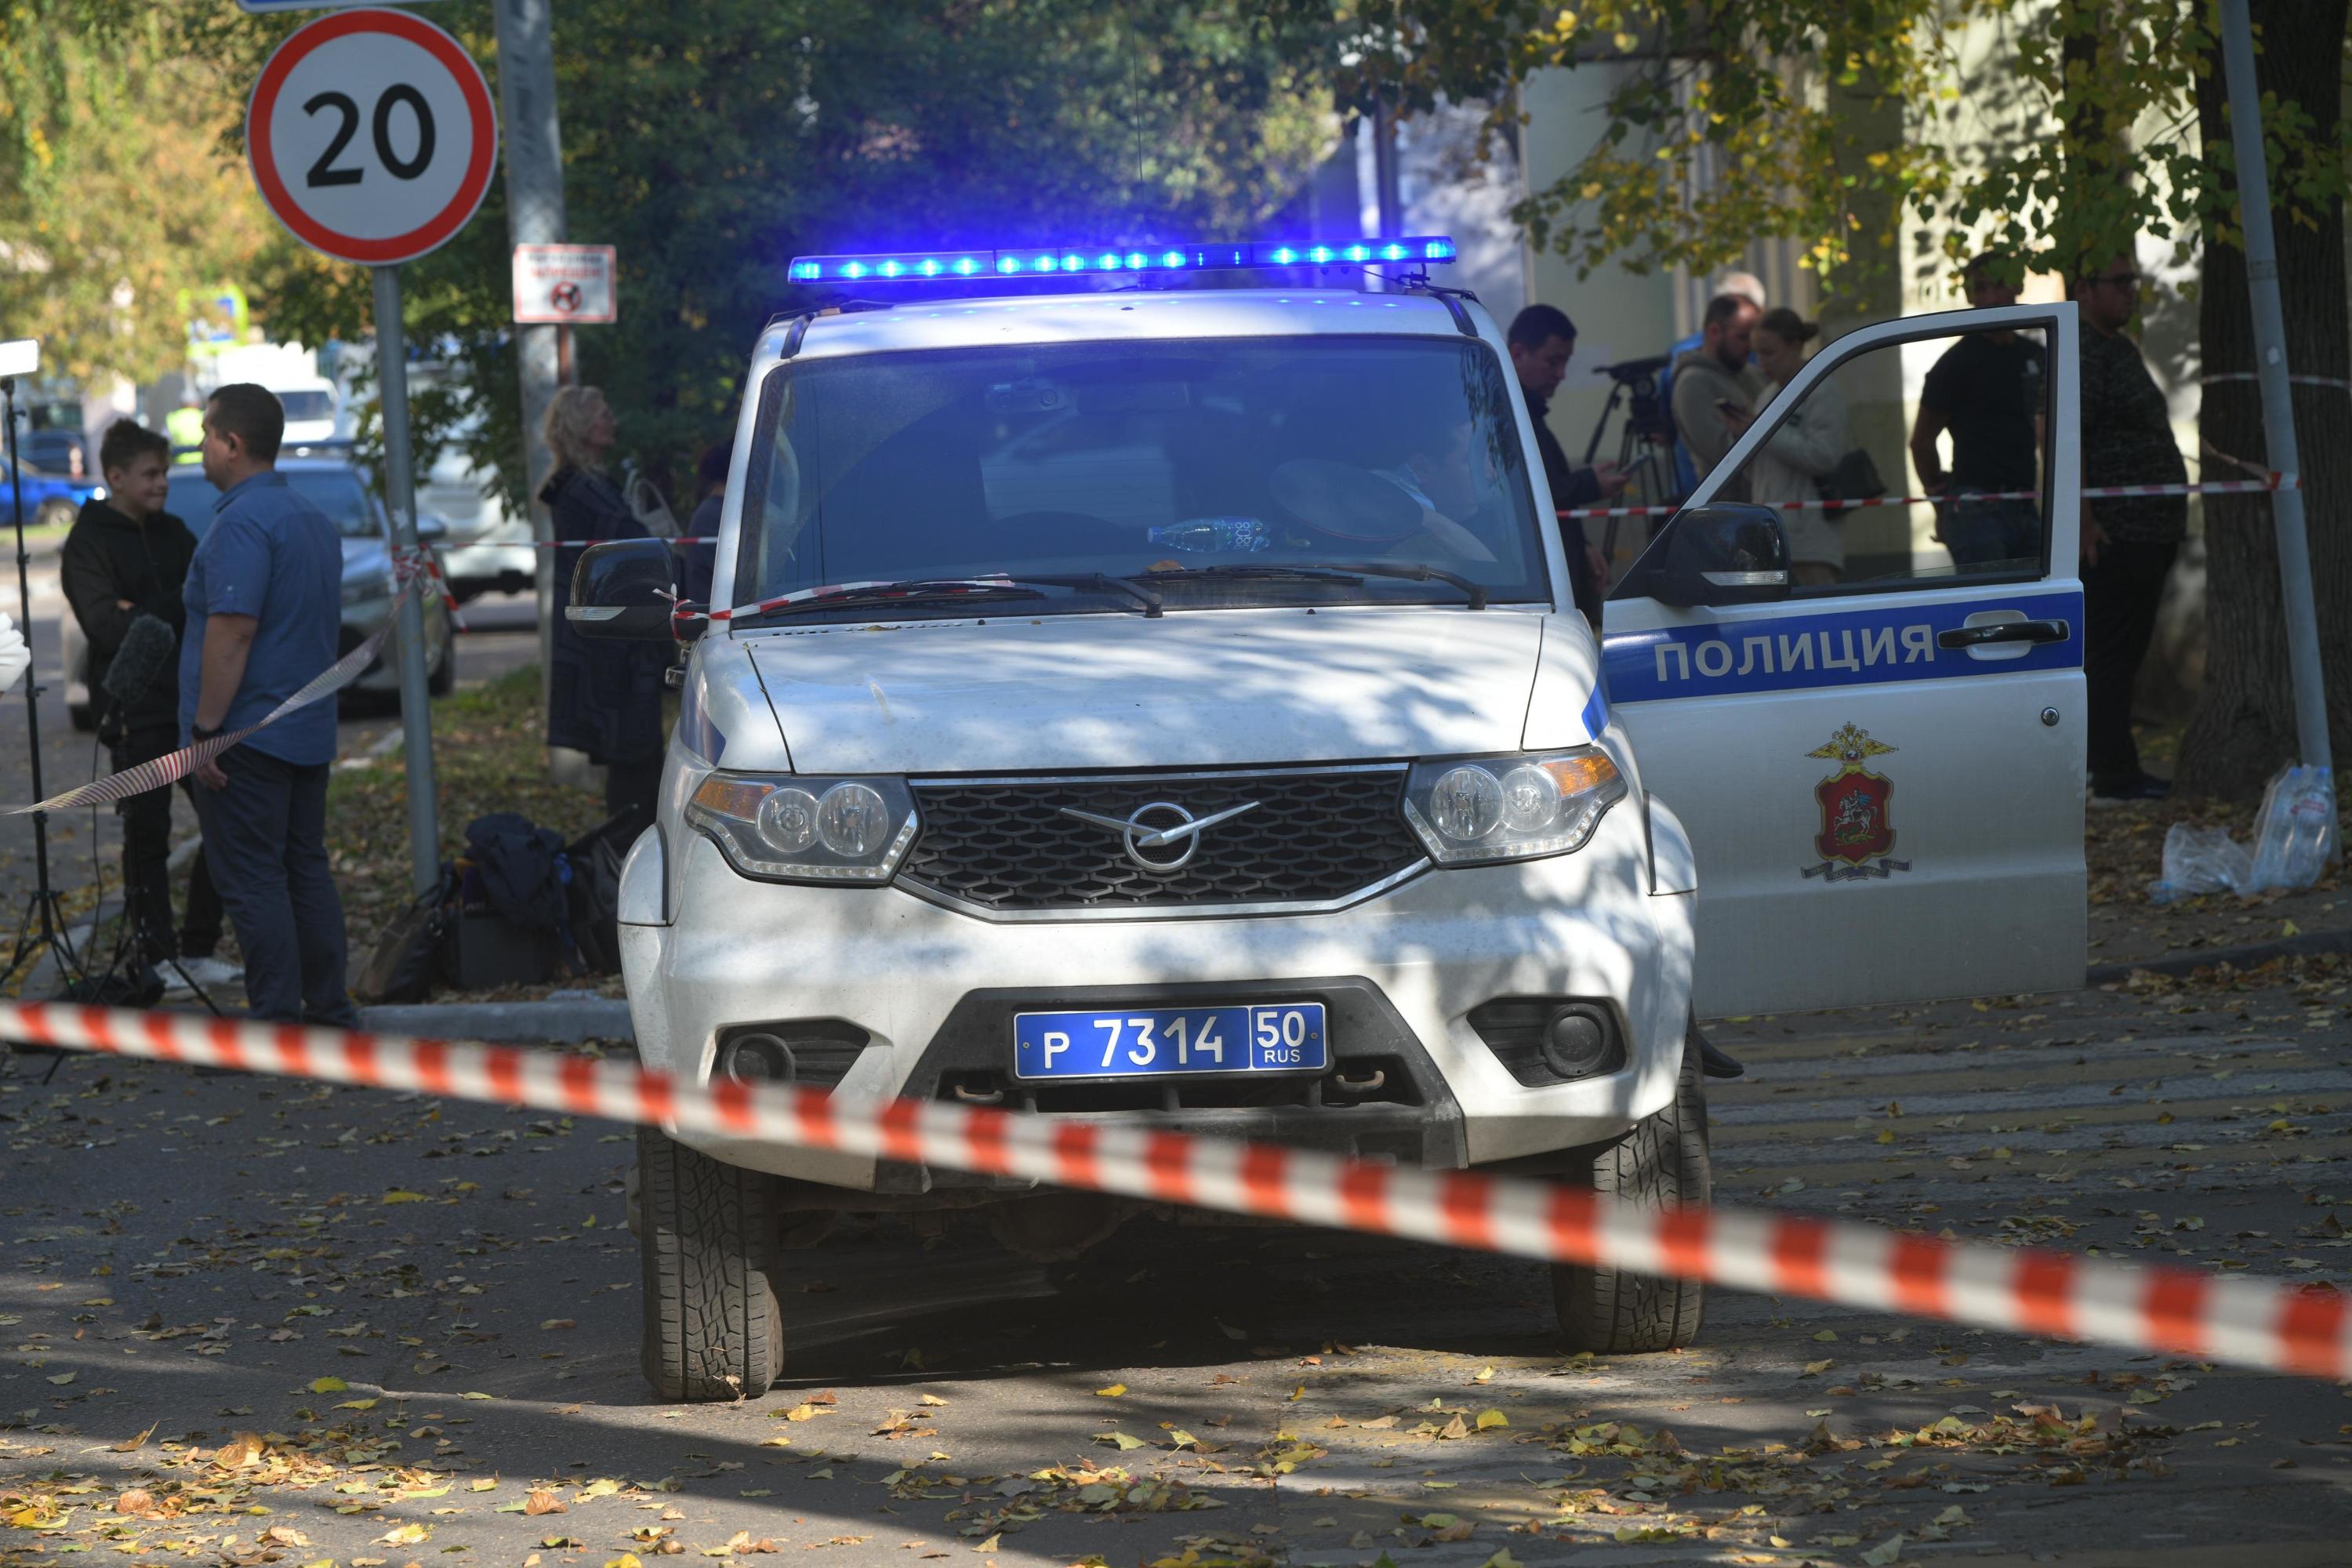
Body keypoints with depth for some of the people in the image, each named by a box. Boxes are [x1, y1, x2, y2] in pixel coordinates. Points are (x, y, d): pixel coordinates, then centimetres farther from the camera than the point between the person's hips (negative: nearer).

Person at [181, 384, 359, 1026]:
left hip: (247, 733, -9)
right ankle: (329, 1009, 17)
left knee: (253, 882, -6)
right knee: (306, 870, 14)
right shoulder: (313, 519, 15)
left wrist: (206, 729, -21)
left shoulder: (242, 523, -17)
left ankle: (277, 1021, -7)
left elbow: (232, 632, -23)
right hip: (308, 732, 9)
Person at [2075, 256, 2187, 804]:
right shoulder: (2079, 353, -13)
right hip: (2114, 533, -11)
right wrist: (2083, 520, -26)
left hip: (2148, 530, 11)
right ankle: (2114, 777, -10)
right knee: (2111, 655, -9)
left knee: (2122, 655, 14)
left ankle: (2114, 768, 19)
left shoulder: (2122, 349, 20)